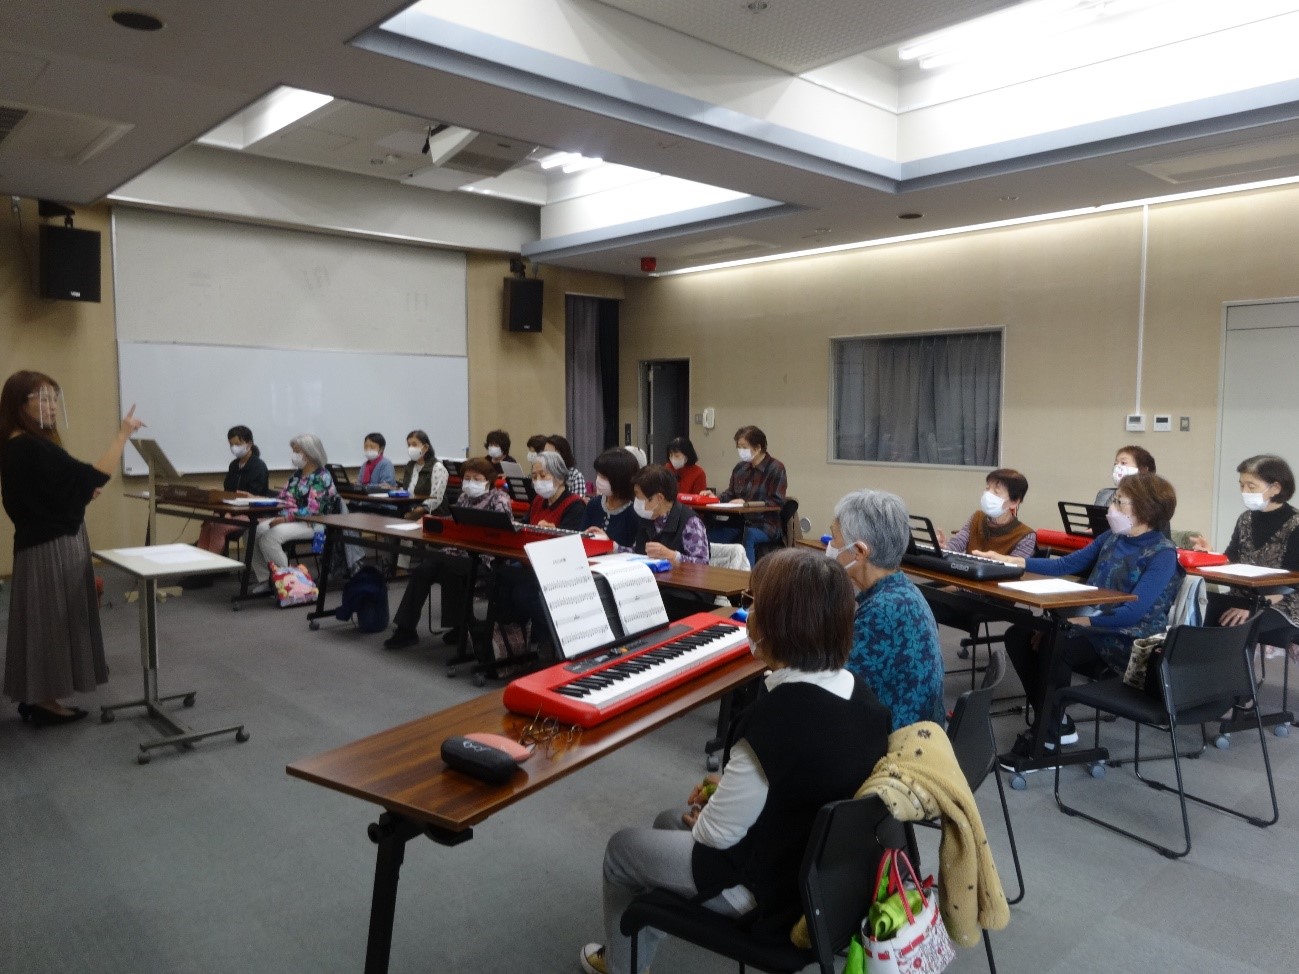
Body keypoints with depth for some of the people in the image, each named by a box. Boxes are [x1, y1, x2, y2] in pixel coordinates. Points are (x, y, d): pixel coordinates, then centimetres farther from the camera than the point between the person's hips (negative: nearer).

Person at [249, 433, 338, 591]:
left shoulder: (322, 477, -10)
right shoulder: (297, 474, 15)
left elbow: (312, 510, -19)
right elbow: (284, 499, 13)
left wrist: (285, 518, -24)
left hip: (314, 524, -8)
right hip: (291, 520, 8)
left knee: (271, 536, -27)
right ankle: (265, 579, -3)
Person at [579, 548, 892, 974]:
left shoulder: (776, 716, -33)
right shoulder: (861, 694, -7)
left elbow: (717, 833, -21)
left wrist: (700, 818, 1)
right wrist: (722, 795, 7)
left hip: (777, 891, -8)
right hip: (832, 866, 8)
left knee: (622, 847, 14)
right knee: (669, 822, 26)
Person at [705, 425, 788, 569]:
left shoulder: (775, 468, -5)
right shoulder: (740, 467, 13)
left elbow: (776, 502, -12)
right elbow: (730, 494, 21)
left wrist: (747, 504, -19)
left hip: (765, 525, -5)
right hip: (739, 522, 5)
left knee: (749, 535, -38)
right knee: (710, 534, -20)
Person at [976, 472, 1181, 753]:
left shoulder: (1162, 555, -13)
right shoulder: (1112, 538, 10)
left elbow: (1133, 613, -23)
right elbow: (1066, 565, 14)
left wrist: (1077, 619, -26)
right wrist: (1010, 561, 4)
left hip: (1129, 643, -8)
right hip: (1090, 626, 8)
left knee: (1054, 645, -32)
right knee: (1018, 635, -9)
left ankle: (1046, 734, -15)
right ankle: (1055, 722, 0)